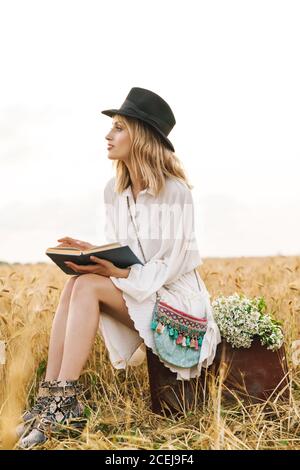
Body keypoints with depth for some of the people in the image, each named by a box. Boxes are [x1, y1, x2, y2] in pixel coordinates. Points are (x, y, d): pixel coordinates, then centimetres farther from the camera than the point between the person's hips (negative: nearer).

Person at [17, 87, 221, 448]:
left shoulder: (174, 191, -16)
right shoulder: (113, 190, 5)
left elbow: (171, 266, -17)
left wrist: (119, 273, -28)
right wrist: (91, 253, -12)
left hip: (177, 298, -6)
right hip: (132, 295, 6)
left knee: (87, 285, -27)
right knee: (74, 284, -22)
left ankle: (65, 398, -24)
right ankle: (50, 392, -23)